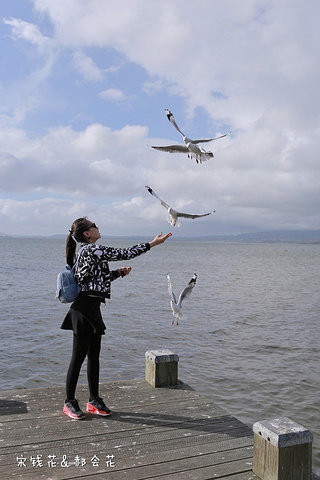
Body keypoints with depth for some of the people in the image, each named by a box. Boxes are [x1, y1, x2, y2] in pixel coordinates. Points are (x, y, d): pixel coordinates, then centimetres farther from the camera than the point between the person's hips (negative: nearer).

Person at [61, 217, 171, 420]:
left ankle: (94, 400, 24)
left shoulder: (87, 251, 16)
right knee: (79, 356, 1)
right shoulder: (93, 250, -15)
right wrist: (153, 243, -8)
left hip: (91, 308, 10)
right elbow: (125, 253, -15)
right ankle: (69, 402, 15)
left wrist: (119, 272, 8)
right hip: (85, 308, -10)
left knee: (94, 355, 14)